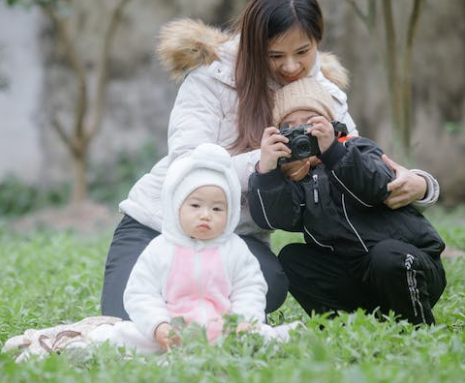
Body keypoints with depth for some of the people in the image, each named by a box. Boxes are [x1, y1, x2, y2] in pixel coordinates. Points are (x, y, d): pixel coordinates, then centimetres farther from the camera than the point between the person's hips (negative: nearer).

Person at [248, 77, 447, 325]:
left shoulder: (358, 149, 1)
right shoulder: (294, 176, 10)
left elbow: (377, 188, -23)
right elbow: (274, 219, -12)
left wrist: (333, 151, -34)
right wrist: (266, 170, -27)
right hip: (357, 277, 4)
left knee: (387, 256, -35)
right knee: (290, 258, -9)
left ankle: (421, 330, -13)